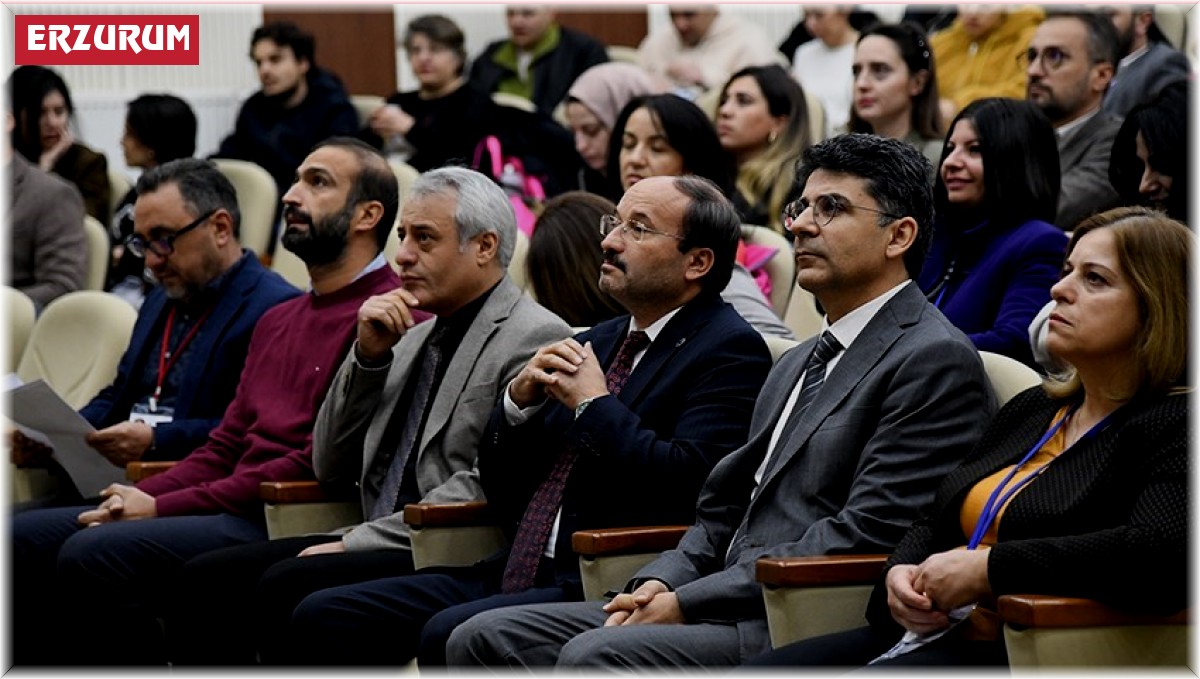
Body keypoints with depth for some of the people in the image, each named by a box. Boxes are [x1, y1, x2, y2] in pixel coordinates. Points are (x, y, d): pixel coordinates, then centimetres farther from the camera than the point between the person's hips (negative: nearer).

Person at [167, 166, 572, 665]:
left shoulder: (535, 339, -5)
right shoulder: (414, 341, 22)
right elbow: (331, 466, 21)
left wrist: (356, 541, -15)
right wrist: (368, 356, 6)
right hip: (379, 547, 8)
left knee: (287, 586, -27)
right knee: (204, 580, -9)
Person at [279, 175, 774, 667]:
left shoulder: (731, 350, -3)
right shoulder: (595, 344, 21)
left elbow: (685, 483, -20)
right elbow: (500, 487, 21)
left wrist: (593, 403, -9)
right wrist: (520, 398, 3)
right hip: (518, 573, 8)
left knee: (450, 635, -32)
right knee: (326, 617, -6)